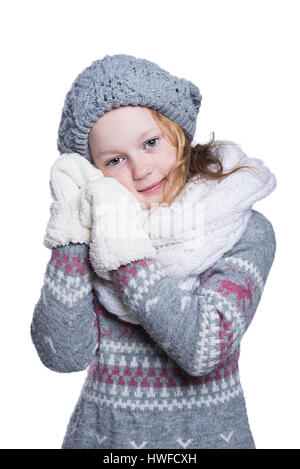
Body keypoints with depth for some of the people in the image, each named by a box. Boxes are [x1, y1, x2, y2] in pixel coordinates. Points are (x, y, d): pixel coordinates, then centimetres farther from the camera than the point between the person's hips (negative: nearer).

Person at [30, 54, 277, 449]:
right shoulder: (93, 227, -7)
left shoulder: (246, 231, -13)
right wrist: (74, 236, -21)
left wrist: (122, 251, -23)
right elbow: (63, 354, -15)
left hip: (207, 433, -1)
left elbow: (206, 347, -24)